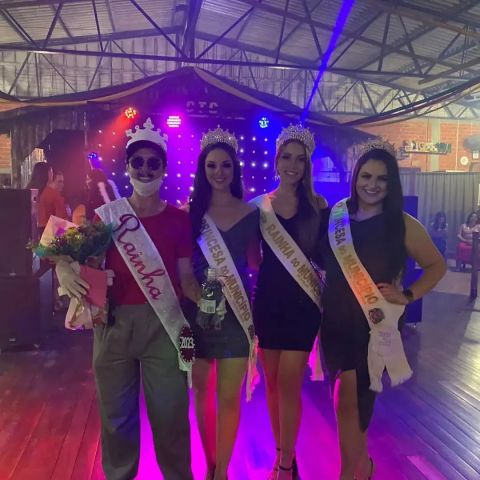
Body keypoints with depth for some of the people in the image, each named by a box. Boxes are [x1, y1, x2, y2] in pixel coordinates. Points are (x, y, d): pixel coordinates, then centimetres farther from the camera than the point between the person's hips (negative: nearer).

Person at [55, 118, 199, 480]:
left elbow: (185, 277, 4)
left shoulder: (179, 219, 2)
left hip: (163, 325, -1)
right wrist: (65, 272, -19)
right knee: (116, 413, 15)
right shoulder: (106, 215, 3)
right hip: (113, 323, 1)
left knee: (170, 413, 8)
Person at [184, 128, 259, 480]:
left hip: (236, 311, -1)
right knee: (202, 391, 13)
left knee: (229, 396, 5)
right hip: (197, 309, 1)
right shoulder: (191, 212, 0)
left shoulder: (251, 213, 1)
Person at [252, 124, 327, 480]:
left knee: (289, 384, 0)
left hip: (302, 303, -2)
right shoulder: (260, 205, 2)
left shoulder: (317, 205, -1)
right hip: (268, 301, 2)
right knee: (272, 382, 11)